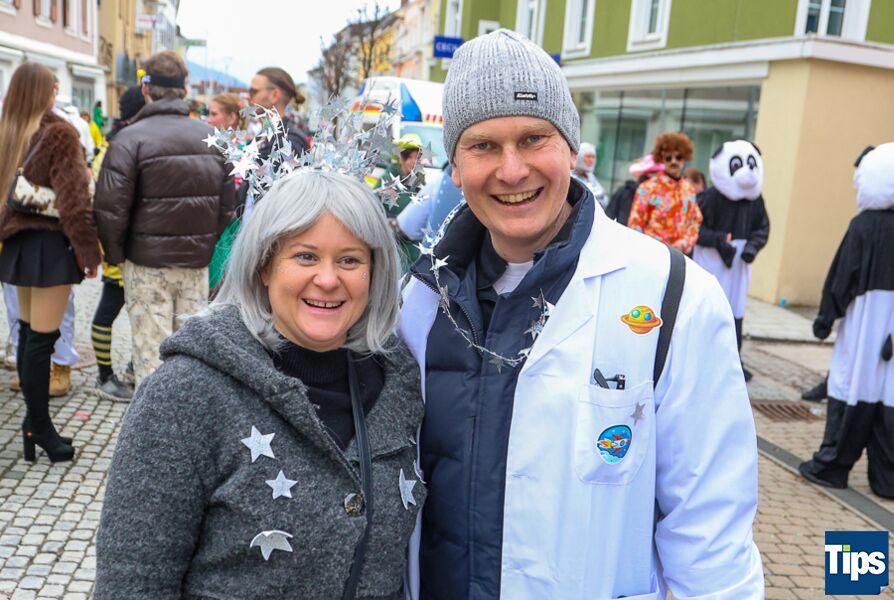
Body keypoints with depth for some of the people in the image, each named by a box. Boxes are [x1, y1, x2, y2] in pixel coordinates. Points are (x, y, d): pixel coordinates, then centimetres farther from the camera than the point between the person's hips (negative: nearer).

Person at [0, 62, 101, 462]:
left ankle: (34, 419, 21)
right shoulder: (58, 133, -12)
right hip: (51, 242, -7)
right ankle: (39, 426, 3)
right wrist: (90, 250, -11)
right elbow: (73, 198, -16)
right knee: (43, 337, -3)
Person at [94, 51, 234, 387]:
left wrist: (114, 254, 2)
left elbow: (110, 208, -13)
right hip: (197, 263, 4)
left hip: (147, 263, -4)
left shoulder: (131, 138, -10)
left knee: (151, 356, 3)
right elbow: (228, 204, 6)